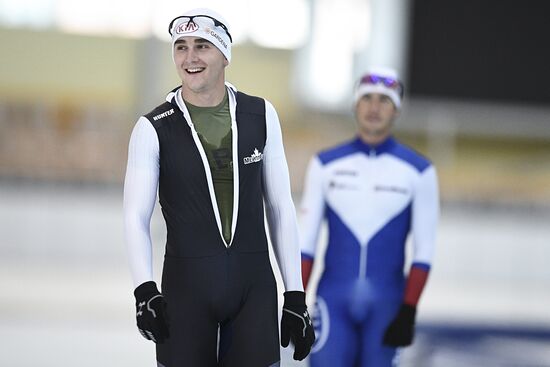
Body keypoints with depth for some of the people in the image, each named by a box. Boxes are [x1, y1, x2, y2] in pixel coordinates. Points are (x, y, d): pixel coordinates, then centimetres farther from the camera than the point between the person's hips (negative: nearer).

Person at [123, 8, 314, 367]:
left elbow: (281, 207, 8)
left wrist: (296, 297, 5)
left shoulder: (260, 115, 4)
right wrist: (144, 290, -22)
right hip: (186, 286, -2)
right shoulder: (154, 128, -4)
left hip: (254, 285, 2)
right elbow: (136, 217, -6)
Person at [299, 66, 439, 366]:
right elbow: (305, 240, 5)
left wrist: (409, 311, -7)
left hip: (386, 304, 0)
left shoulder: (418, 171, 2)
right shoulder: (325, 164, 6)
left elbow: (424, 251, 1)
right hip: (333, 300, 0)